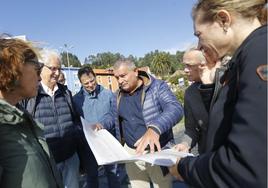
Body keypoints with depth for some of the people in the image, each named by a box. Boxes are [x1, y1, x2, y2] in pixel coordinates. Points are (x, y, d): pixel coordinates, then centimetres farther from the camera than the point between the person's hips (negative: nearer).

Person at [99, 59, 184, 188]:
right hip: (131, 152, 5)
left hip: (158, 152, -4)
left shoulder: (157, 87, -14)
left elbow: (175, 108, -29)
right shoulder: (118, 96, 5)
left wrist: (155, 128, -46)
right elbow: (113, 115, 20)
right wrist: (101, 125, -2)